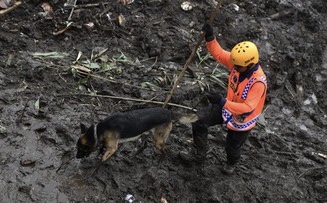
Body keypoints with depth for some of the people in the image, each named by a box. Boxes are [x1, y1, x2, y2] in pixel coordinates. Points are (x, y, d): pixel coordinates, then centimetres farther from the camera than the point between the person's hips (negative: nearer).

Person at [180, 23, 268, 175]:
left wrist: (223, 102, -49)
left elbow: (247, 109, -42)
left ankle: (231, 163, 57)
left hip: (242, 120, -6)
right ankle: (198, 154, 24)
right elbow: (219, 53, -8)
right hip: (228, 106, 6)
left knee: (232, 147, 18)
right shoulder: (238, 61, -22)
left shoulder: (258, 82, -40)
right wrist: (210, 38, -27)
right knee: (199, 120, 1)